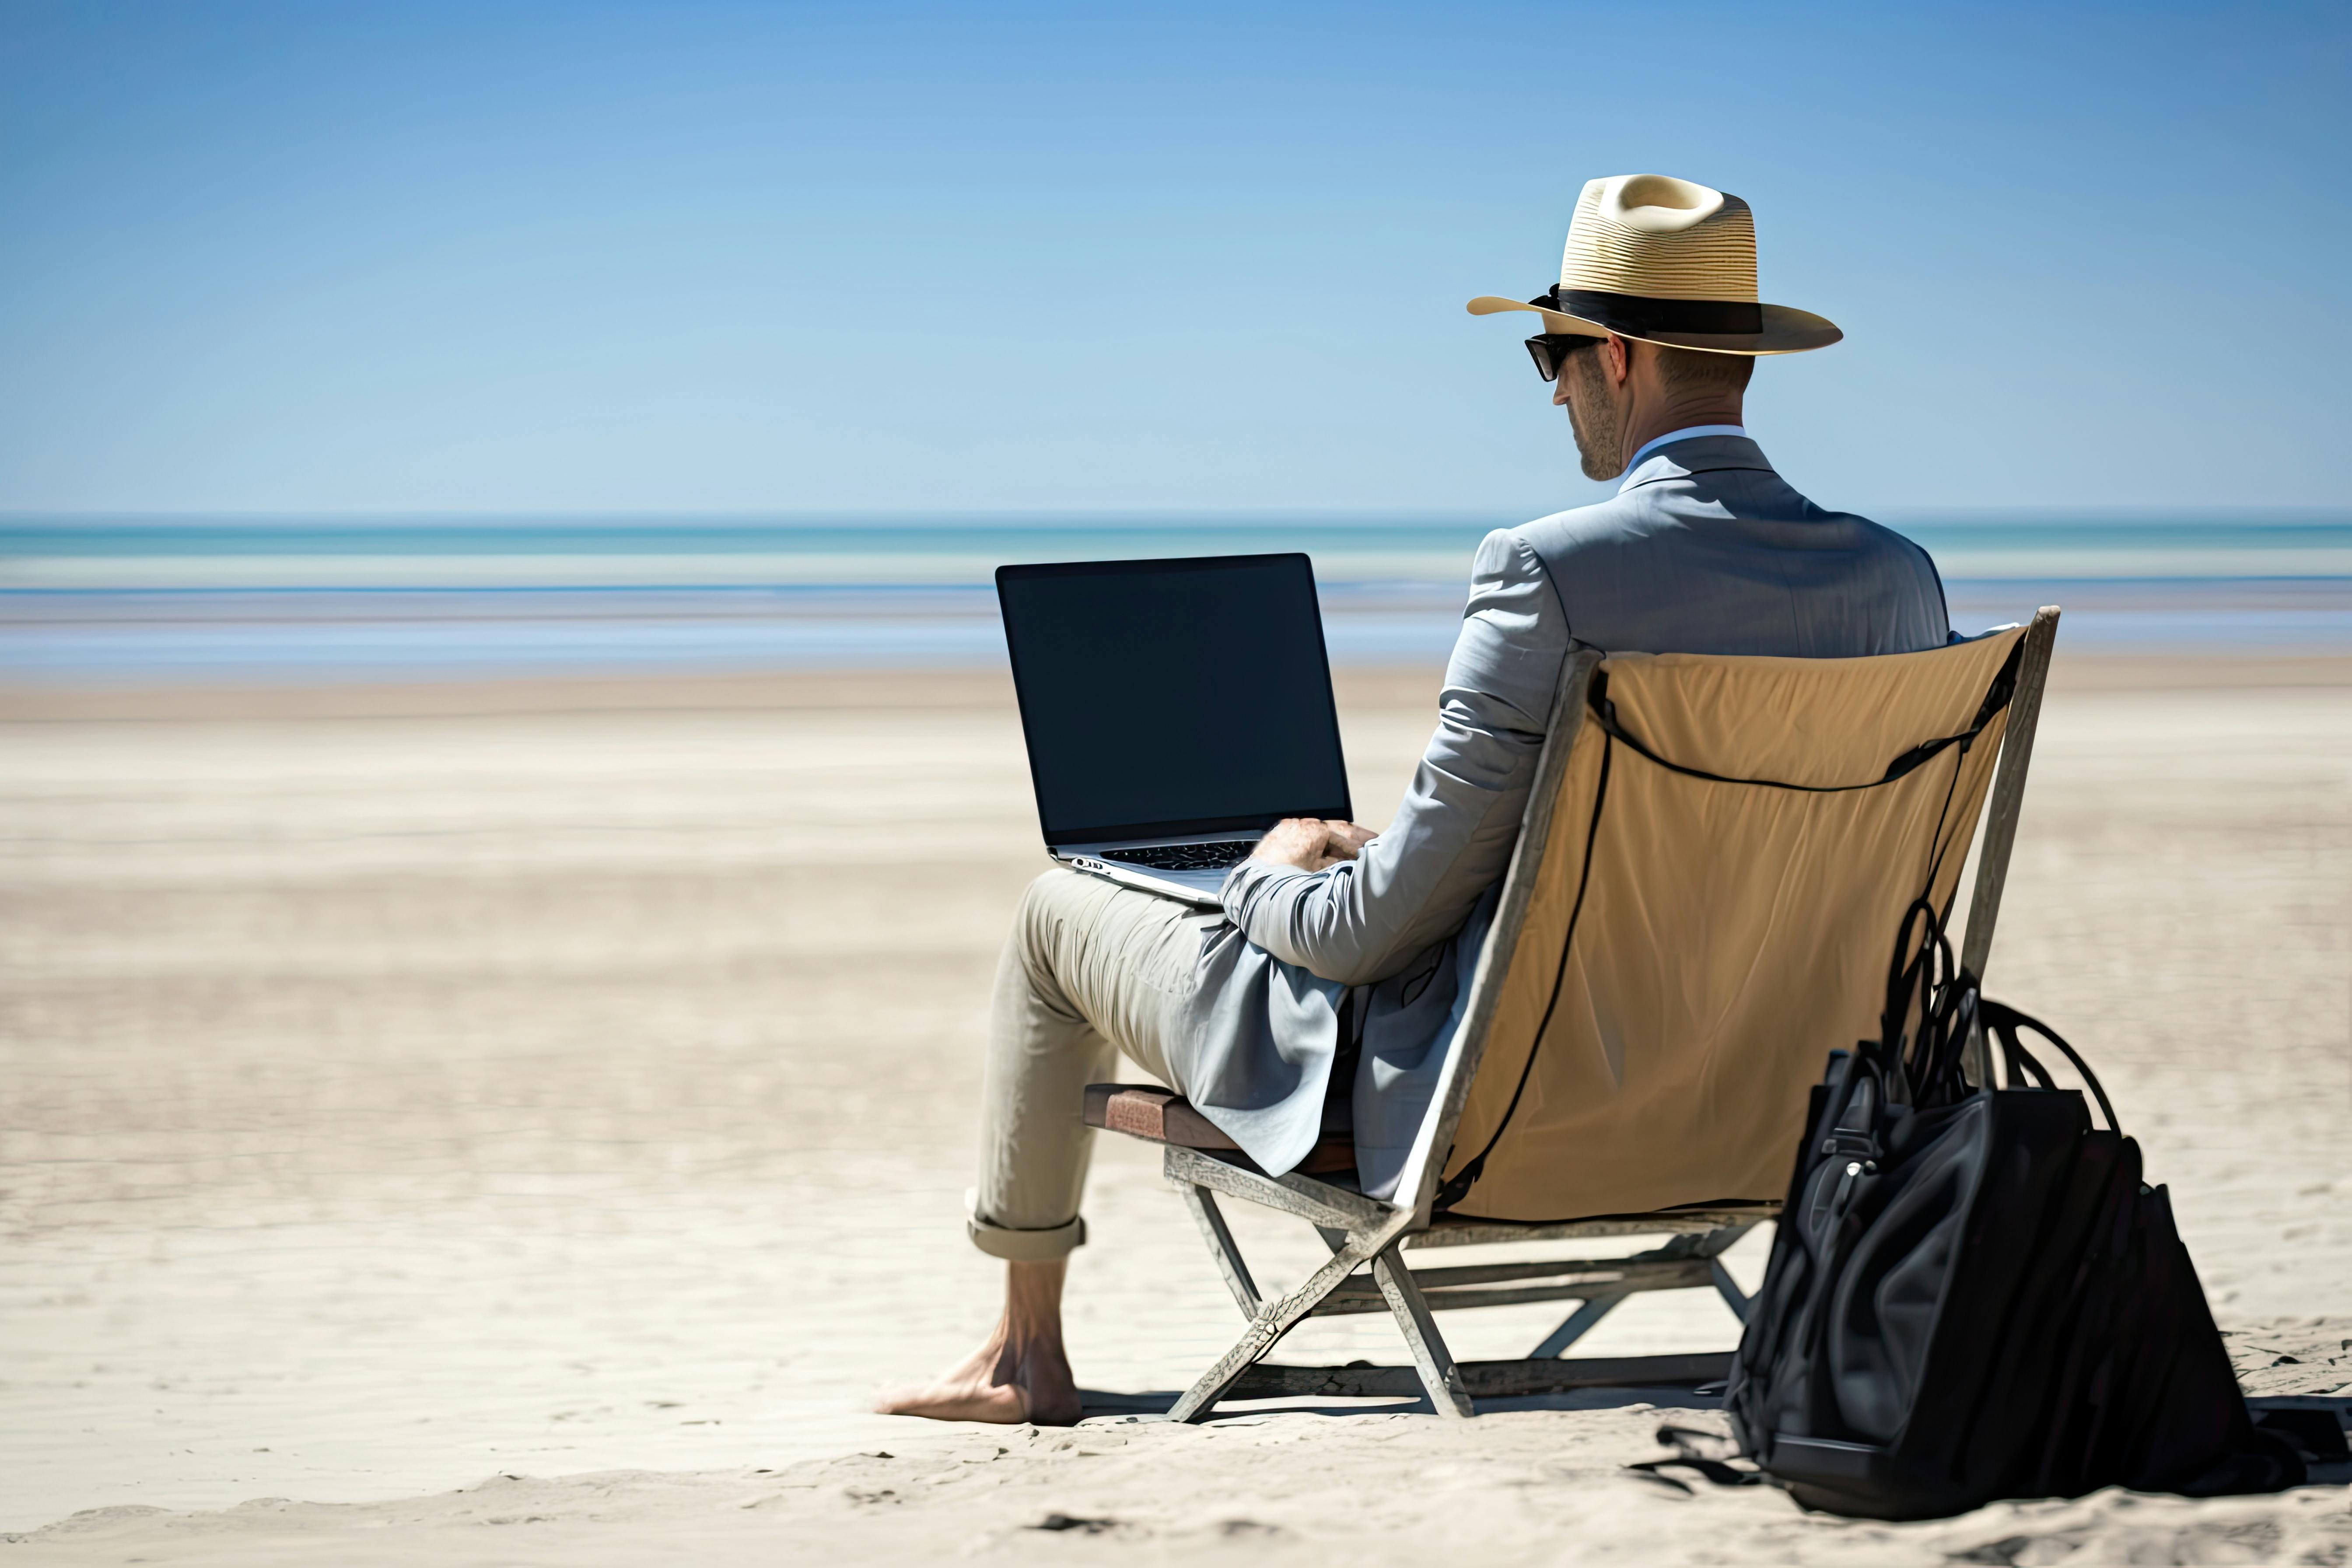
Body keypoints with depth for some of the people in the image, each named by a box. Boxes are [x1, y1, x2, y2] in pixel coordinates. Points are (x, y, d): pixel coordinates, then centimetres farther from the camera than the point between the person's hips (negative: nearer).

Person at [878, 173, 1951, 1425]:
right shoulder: (1900, 581, -6)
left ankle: (1026, 1355, 32)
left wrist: (1274, 871, 4)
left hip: (1465, 1114, -7)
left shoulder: (1550, 572, -25)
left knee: (1059, 910, 17)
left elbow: (1375, 931, -21)